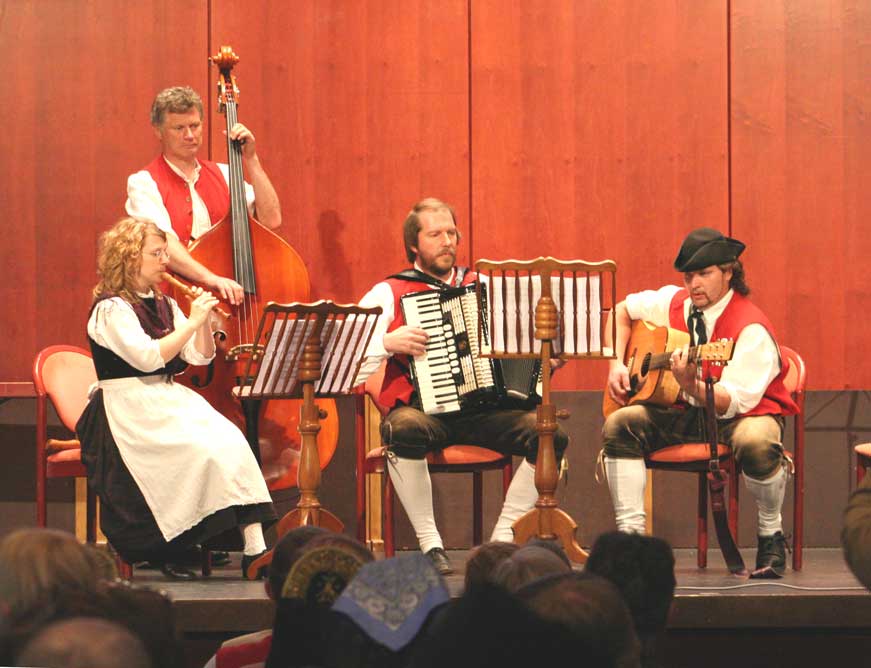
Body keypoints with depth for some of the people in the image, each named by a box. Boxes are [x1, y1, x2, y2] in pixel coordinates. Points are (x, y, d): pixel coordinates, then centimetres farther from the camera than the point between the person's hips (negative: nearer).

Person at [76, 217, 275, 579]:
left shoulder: (164, 305, 16)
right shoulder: (111, 309, -7)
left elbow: (200, 357, 12)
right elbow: (148, 357, -21)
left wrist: (204, 320, -5)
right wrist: (191, 322, -17)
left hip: (169, 401, 7)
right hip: (129, 411, -7)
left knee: (229, 440, -21)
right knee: (202, 448, -29)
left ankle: (254, 548, -29)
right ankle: (172, 551, -18)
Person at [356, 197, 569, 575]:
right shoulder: (390, 294, 6)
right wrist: (388, 342, -16)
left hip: (482, 410, 4)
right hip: (422, 407, -3)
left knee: (551, 435, -22)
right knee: (405, 430, -39)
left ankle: (503, 535, -7)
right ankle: (429, 542, -23)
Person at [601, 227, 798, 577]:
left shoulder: (751, 328, -21)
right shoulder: (673, 302, 0)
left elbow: (731, 403, -28)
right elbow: (622, 310, 18)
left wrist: (690, 385, -46)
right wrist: (616, 363, 4)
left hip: (746, 413, -6)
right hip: (687, 413, 6)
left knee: (756, 443, -41)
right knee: (619, 425, -18)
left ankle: (771, 536, -14)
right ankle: (631, 533, -16)